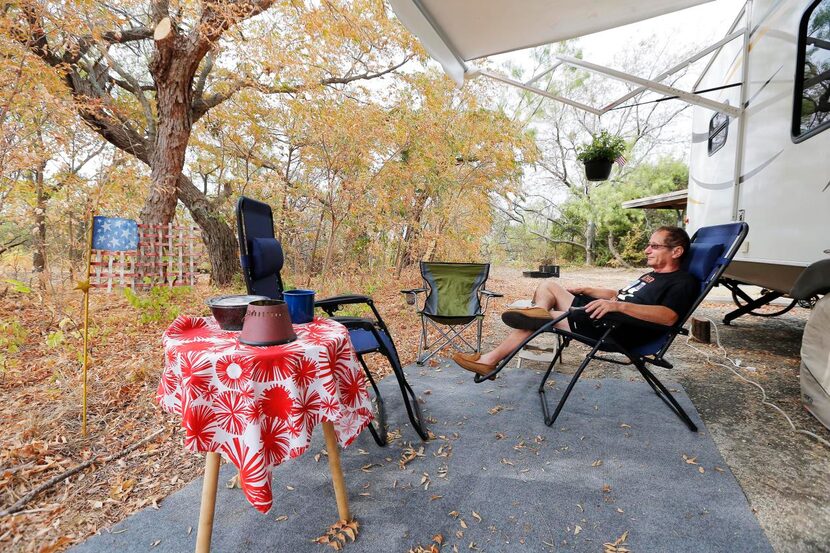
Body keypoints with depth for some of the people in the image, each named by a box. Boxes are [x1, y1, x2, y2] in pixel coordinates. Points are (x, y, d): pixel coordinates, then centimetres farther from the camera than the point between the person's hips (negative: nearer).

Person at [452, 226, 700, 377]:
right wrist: (589, 291, 22)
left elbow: (669, 316, -25)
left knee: (542, 317, -15)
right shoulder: (652, 275, 25)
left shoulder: (683, 282, -5)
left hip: (621, 330, -10)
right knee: (548, 285, 6)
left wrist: (618, 305, -36)